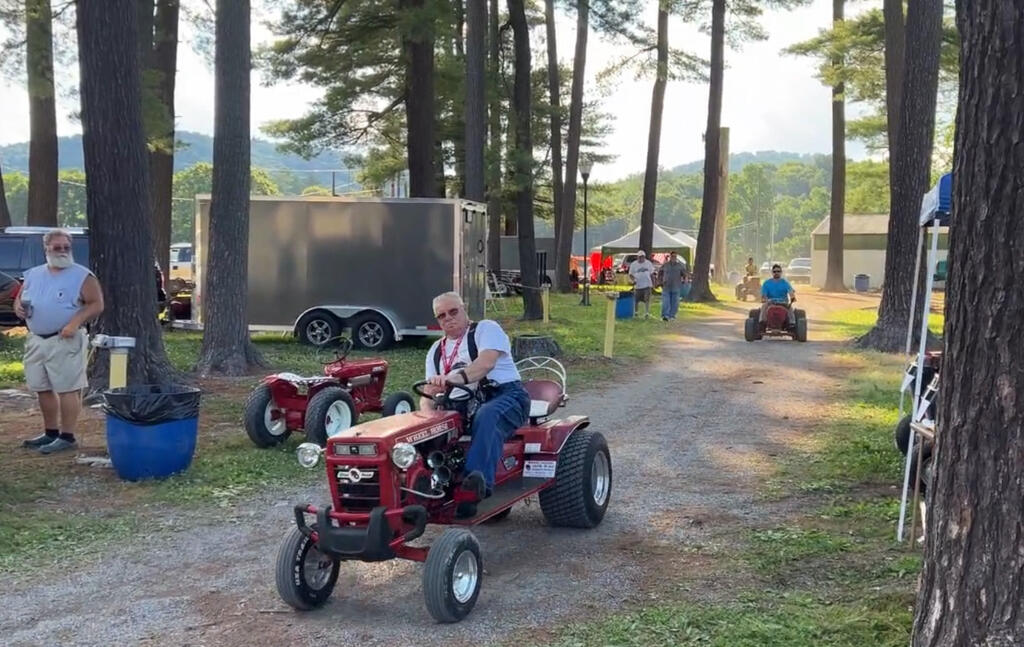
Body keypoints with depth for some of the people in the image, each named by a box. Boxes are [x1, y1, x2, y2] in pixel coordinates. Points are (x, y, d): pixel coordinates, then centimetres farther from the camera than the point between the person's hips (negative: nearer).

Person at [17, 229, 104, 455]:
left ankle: (67, 437, -1)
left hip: (66, 341, -7)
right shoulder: (33, 274, 13)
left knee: (67, 388, -6)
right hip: (36, 340, 7)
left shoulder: (82, 276, -5)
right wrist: (19, 307, -3)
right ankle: (50, 432, 25)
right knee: (42, 389, 13)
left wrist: (75, 323, -22)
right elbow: (19, 298, 22)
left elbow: (96, 304, -9)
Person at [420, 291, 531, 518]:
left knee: (486, 416, -40)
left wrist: (457, 378, -37)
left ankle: (478, 482, -54)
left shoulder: (486, 329, 3)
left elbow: (487, 362, -18)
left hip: (505, 395, -6)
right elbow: (429, 391, 13)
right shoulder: (436, 351, 21)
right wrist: (427, 412, -12)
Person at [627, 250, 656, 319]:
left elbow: (652, 274, 13)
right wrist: (633, 279, -17)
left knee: (647, 299, -11)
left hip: (647, 285, 0)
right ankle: (635, 312, 25)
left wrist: (653, 283, 9)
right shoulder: (633, 264, 2)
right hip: (637, 285, 0)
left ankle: (647, 313, -11)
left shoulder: (648, 263, 6)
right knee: (636, 300, 7)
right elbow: (630, 274, 3)